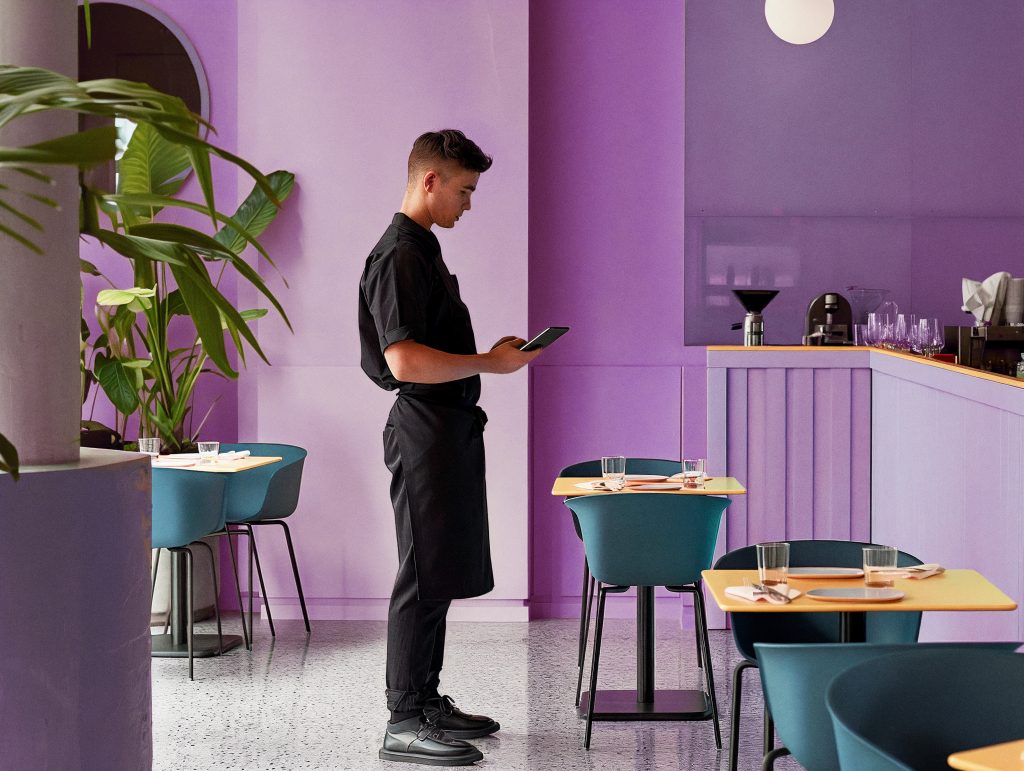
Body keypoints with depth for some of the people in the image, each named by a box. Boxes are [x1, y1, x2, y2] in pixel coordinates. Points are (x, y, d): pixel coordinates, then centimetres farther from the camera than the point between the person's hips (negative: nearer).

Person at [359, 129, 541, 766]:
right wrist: (488, 363, -18)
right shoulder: (399, 255, -15)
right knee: (424, 576, -6)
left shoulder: (423, 249, 17)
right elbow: (404, 360, -25)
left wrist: (492, 353, 14)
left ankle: (428, 701, 24)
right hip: (425, 430, -10)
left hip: (450, 427, 10)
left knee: (444, 571, 14)